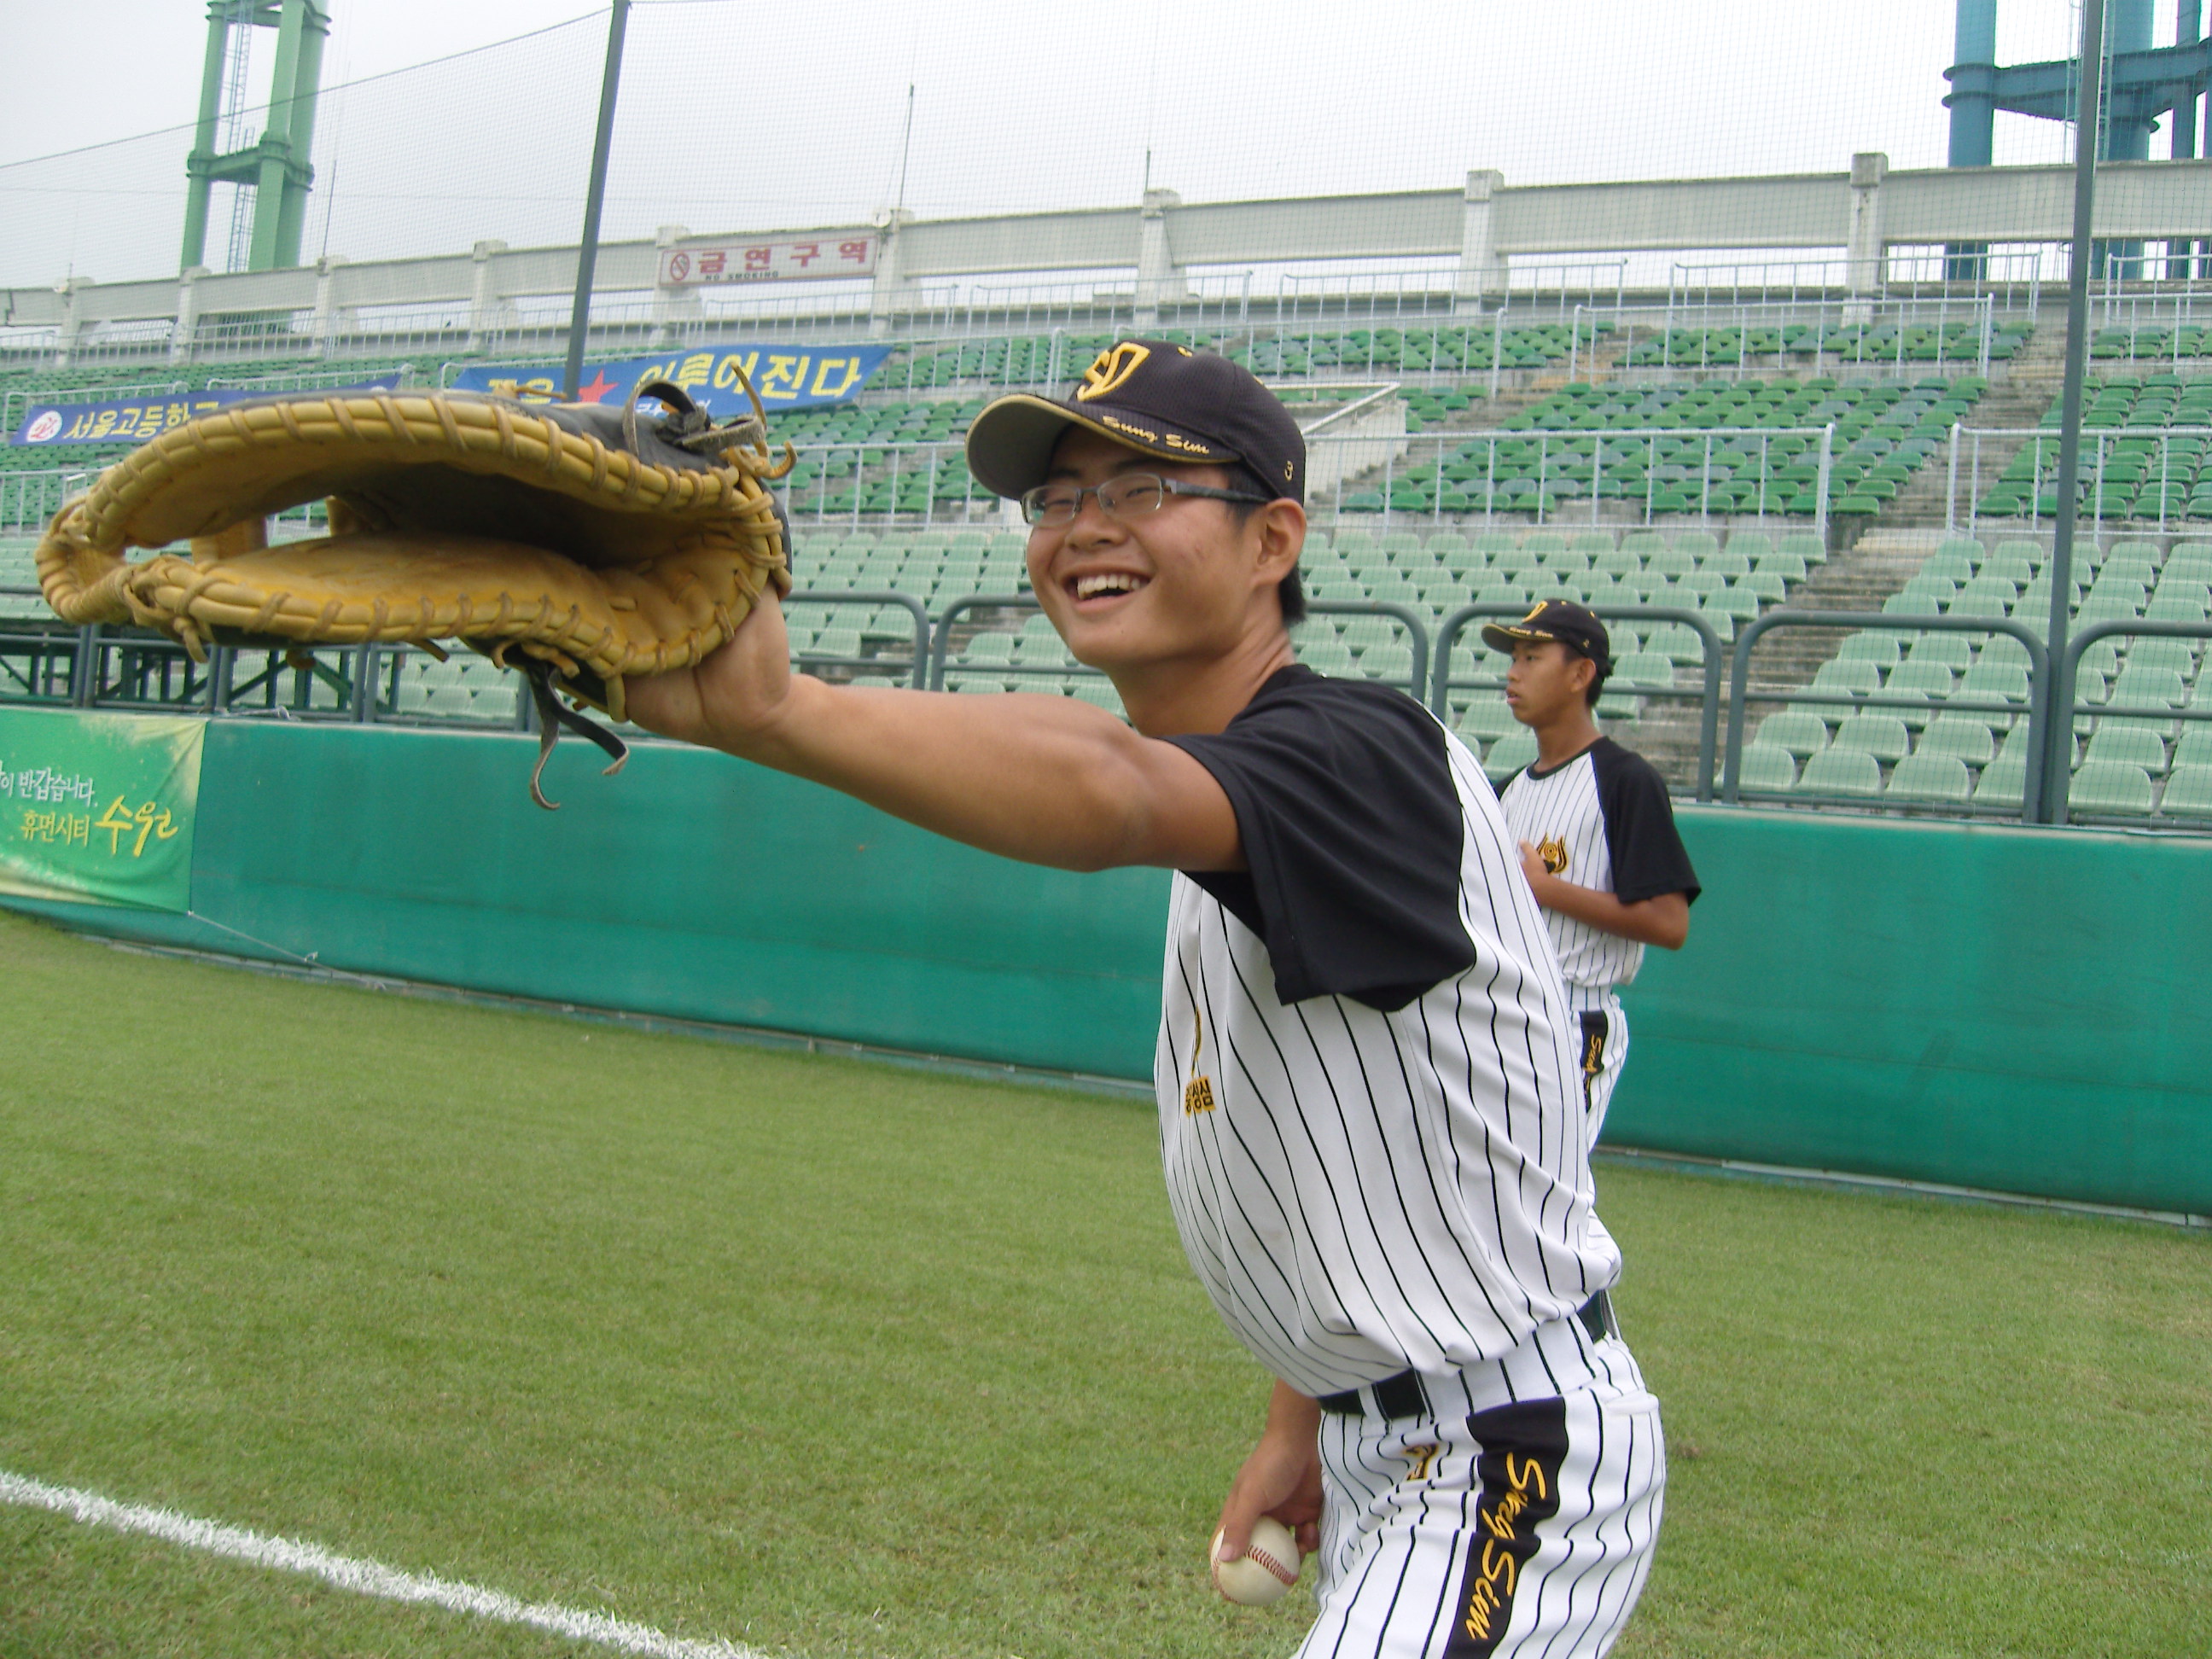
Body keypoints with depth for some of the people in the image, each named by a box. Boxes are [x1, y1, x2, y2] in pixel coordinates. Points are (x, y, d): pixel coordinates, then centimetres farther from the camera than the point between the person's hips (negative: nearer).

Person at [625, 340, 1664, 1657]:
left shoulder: (1366, 751, -22)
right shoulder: (1228, 813, 7)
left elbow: (1114, 790, -45)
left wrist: (772, 709, -57)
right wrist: (1301, 1423, 15)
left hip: (1510, 1460, -9)